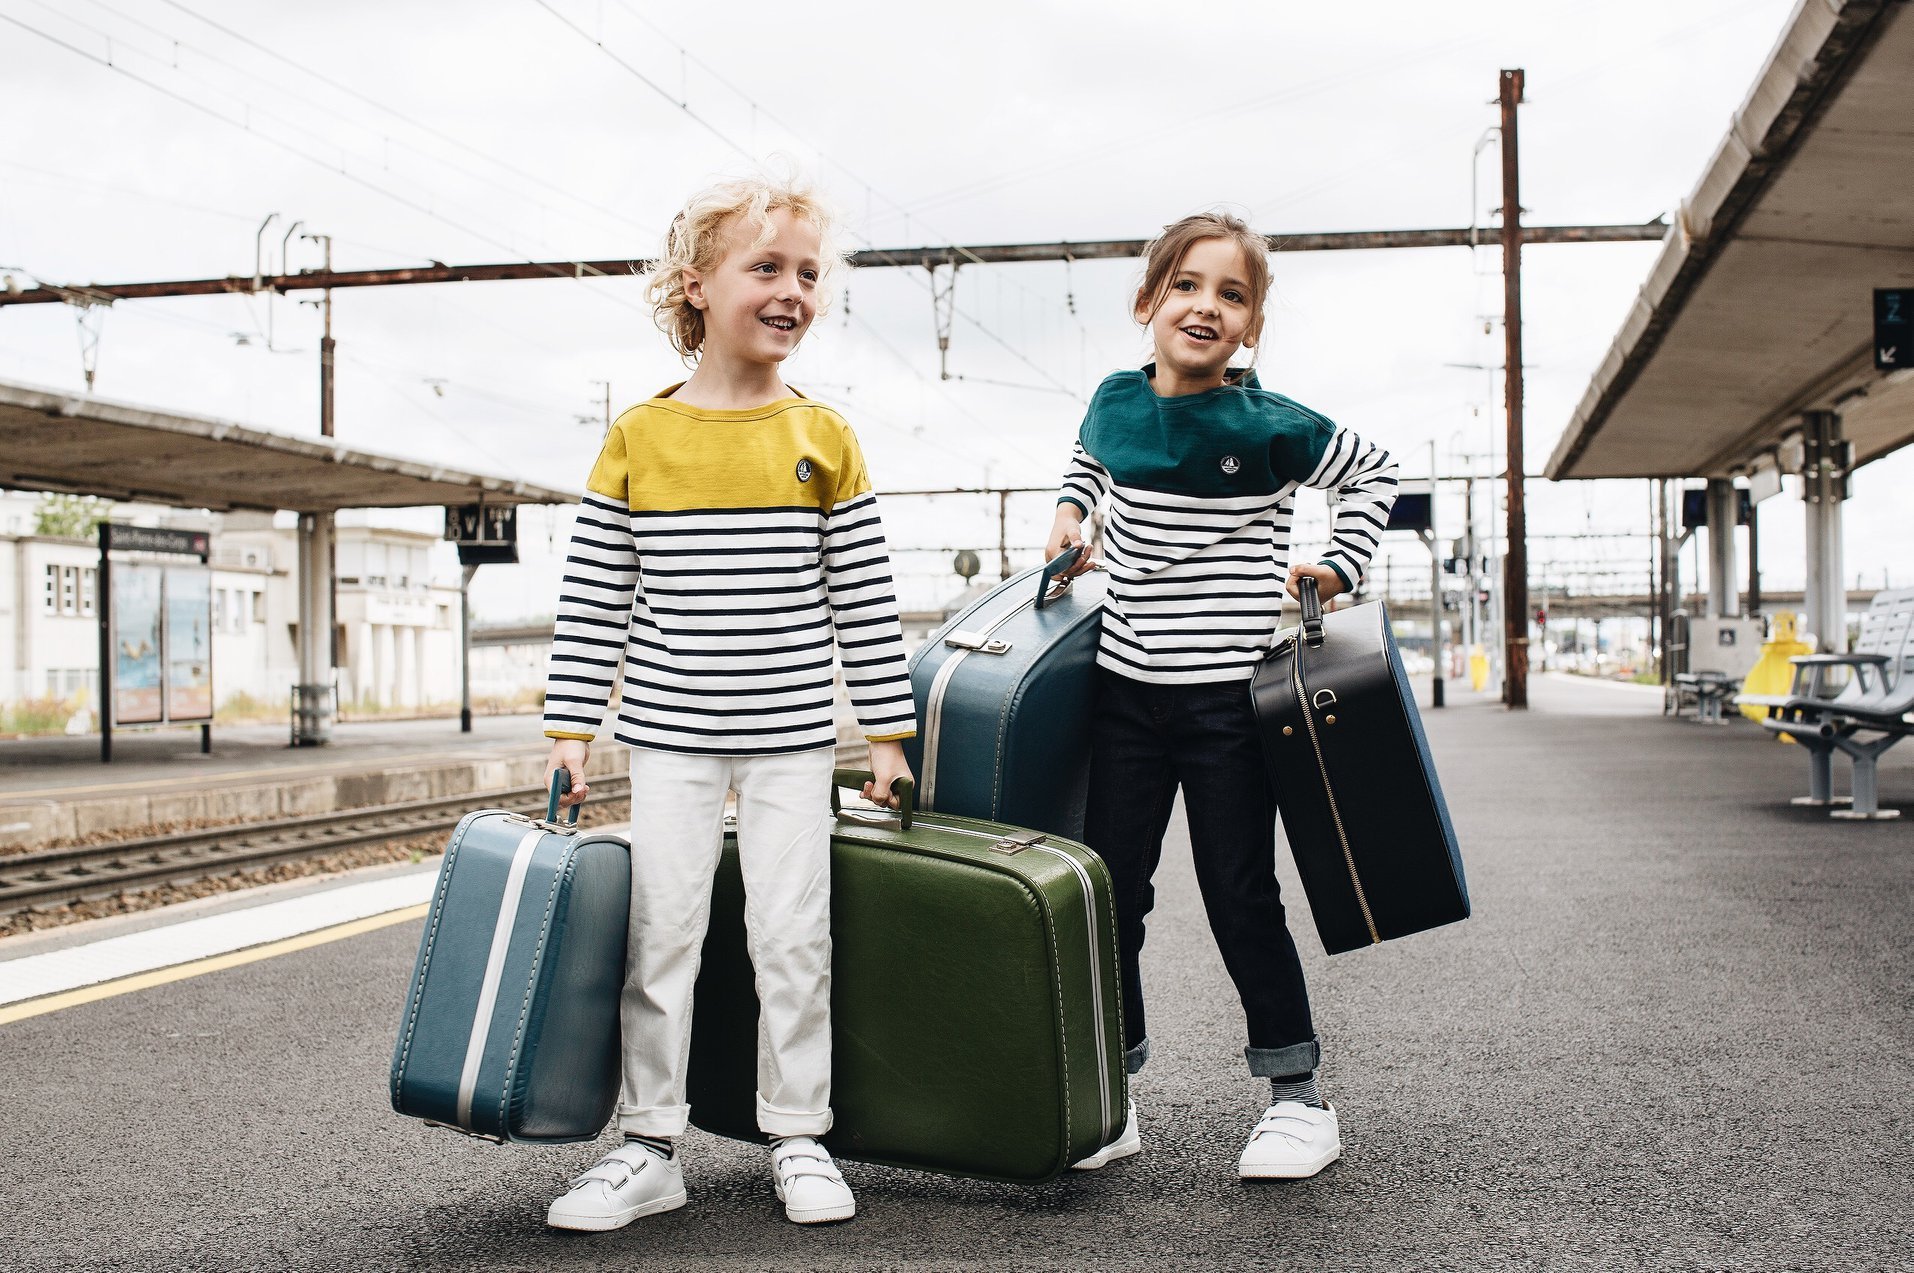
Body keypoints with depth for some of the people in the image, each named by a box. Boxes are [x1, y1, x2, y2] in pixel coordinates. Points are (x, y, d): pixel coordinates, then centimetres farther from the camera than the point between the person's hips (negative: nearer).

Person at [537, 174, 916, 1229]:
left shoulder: (824, 439, 0)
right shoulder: (638, 437, -1)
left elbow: (866, 598, 2)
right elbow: (592, 597, 2)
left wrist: (888, 733, 1)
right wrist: (569, 728, -1)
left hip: (792, 740, 0)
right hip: (671, 736, 0)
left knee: (793, 936, 4)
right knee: (659, 934, 4)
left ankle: (798, 1138, 19)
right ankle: (650, 1146, 16)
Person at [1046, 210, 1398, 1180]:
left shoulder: (1269, 428, -11)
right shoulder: (1115, 401, 2)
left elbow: (1372, 474, 6)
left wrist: (1337, 569, -2)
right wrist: (1071, 515, 11)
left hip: (1230, 698, -4)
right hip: (1127, 689, 4)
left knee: (1240, 900, 2)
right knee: (1109, 893, 7)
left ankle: (1298, 1096, 19)